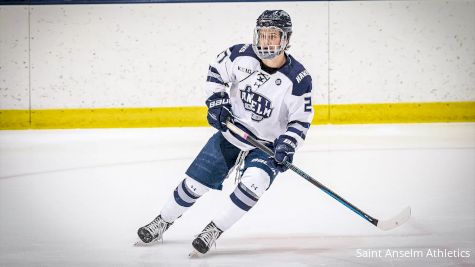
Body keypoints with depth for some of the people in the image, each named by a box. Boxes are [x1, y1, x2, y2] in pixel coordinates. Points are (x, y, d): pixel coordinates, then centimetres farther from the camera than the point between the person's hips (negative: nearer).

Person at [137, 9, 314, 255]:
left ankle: (214, 230, -12)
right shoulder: (242, 56, -13)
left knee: (252, 184, -29)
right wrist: (217, 102, -6)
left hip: (267, 145, -3)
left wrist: (287, 146, -26)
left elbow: (301, 121, -11)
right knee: (194, 183, 6)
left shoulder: (298, 79, -19)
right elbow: (216, 71, 5)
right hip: (230, 132, 3)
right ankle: (162, 222, 29)